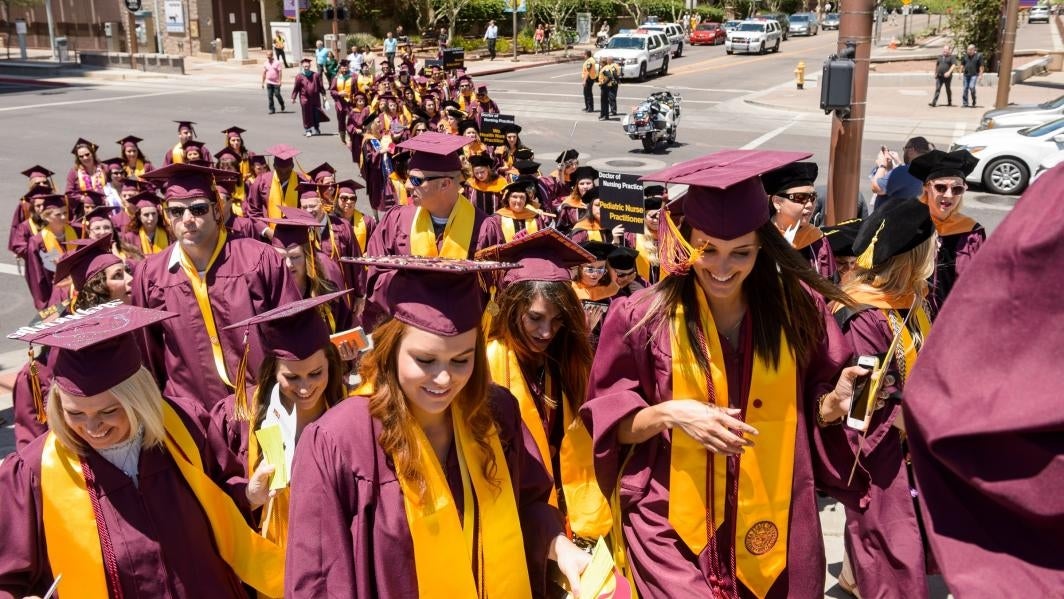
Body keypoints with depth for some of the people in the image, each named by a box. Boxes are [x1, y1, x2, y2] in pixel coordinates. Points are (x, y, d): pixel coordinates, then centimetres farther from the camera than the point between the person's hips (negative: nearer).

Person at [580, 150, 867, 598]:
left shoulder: (797, 306, -5)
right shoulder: (645, 316, -10)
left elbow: (814, 404, 7)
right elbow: (609, 421, -3)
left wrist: (834, 404, -15)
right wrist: (667, 414, -21)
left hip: (775, 524, 3)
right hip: (673, 525, -2)